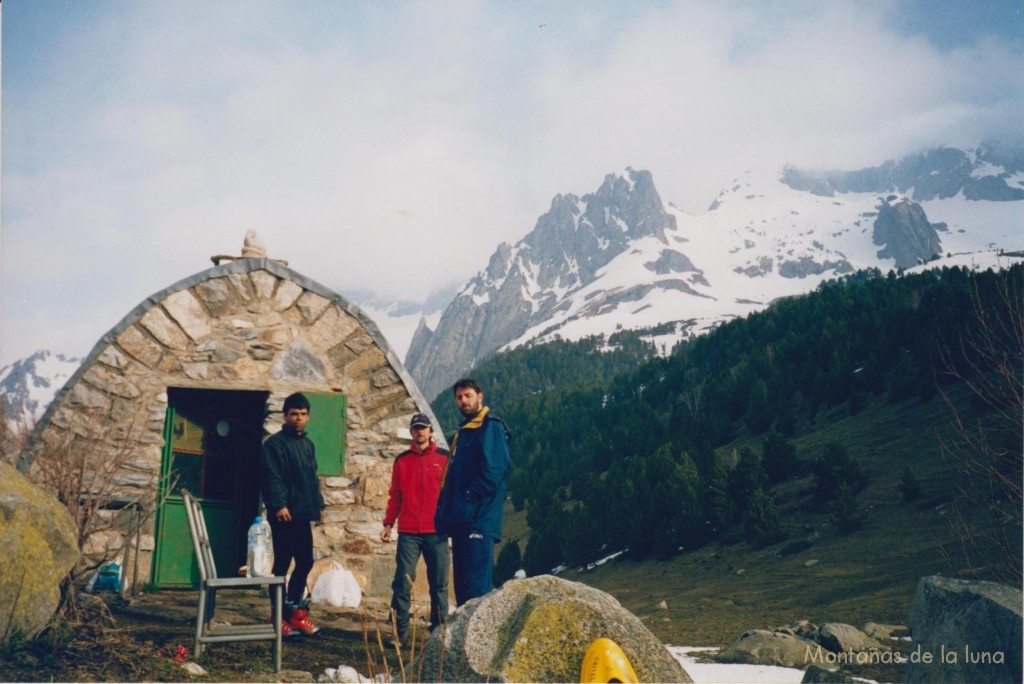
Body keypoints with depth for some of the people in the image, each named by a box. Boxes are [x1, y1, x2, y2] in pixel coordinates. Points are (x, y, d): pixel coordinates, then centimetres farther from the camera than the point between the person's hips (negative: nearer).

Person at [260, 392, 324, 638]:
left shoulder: (308, 445, 18)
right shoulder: (275, 444, -7)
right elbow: (270, 477, -16)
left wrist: (318, 505, 18)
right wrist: (278, 505, -25)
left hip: (303, 514, 8)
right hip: (284, 515, -8)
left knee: (305, 562, 12)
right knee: (282, 564, -2)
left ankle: (294, 610, 24)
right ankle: (281, 617, 6)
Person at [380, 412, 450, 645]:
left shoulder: (444, 458, 4)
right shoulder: (402, 460, 11)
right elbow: (395, 495, 13)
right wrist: (388, 523, 6)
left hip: (436, 532, -1)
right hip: (408, 532, 1)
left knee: (439, 584, 4)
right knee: (402, 582, -3)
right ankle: (399, 632, 3)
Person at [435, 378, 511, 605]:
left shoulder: (491, 427, -5)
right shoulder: (464, 431, 23)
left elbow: (493, 472, -17)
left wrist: (468, 502, -21)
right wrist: (445, 509, 13)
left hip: (478, 521, -10)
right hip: (461, 520, 10)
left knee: (476, 584, -11)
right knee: (462, 581, 11)